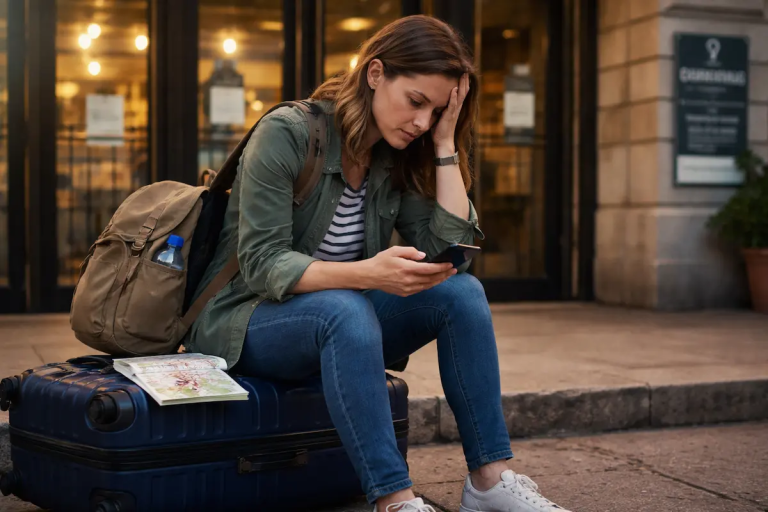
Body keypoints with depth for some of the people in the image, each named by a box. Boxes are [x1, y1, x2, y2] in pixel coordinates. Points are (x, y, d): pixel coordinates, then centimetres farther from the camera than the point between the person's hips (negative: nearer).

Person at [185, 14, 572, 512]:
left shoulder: (398, 161, 2)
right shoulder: (287, 134, -16)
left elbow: (451, 249, -9)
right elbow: (262, 266, -23)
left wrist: (445, 144, -12)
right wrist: (366, 273, -38)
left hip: (343, 320, 6)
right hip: (245, 322, -6)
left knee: (461, 291, -17)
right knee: (343, 308, -38)